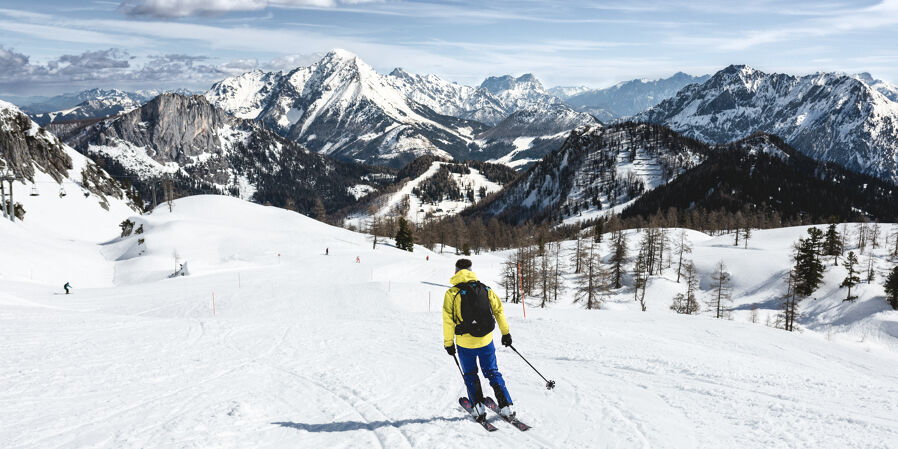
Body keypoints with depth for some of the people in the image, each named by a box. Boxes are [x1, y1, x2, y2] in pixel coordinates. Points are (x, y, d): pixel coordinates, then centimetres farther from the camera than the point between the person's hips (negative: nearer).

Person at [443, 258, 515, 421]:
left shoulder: (452, 293, -7)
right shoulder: (485, 289, 3)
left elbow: (448, 320, -9)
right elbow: (499, 310, 6)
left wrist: (448, 343, -1)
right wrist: (505, 333, 16)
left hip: (465, 343, -2)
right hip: (486, 341, 3)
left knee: (470, 375, 18)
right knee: (493, 373, 15)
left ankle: (479, 407, 11)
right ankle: (507, 407, 9)